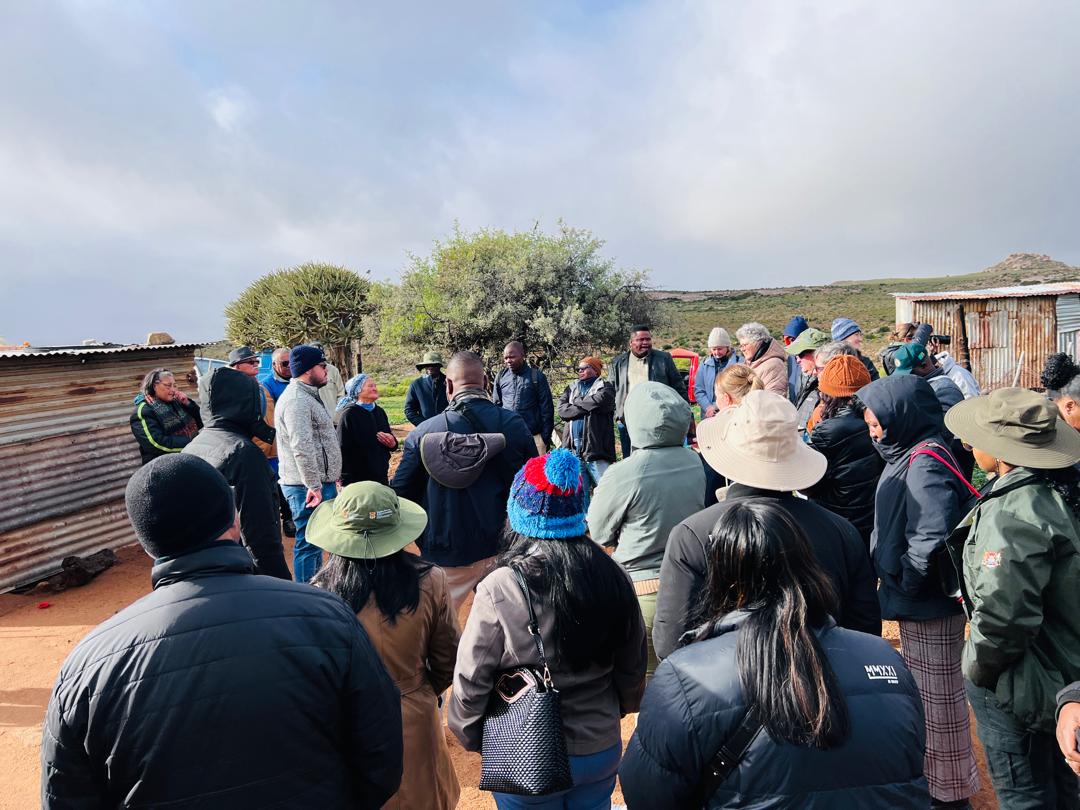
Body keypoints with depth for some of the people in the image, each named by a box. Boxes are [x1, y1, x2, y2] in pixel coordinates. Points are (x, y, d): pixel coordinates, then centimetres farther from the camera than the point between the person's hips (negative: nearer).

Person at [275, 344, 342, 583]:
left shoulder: (307, 396, 18)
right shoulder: (297, 400, -17)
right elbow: (302, 448, -26)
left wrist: (329, 478, 24)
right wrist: (313, 486, -24)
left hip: (319, 482, 11)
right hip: (309, 487, -11)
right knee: (308, 544, -3)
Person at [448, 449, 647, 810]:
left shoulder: (499, 590, -25)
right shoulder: (613, 578, -12)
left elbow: (471, 682, -15)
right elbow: (633, 670, 1)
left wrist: (470, 736, 5)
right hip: (603, 751, 3)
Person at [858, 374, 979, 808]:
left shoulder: (925, 464, -24)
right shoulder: (909, 455, 7)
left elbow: (931, 541, -32)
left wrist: (902, 584, -18)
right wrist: (896, 584, 10)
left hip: (930, 606, -10)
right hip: (916, 603, 10)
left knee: (937, 699, 7)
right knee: (919, 690, 23)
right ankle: (926, 774, 41)